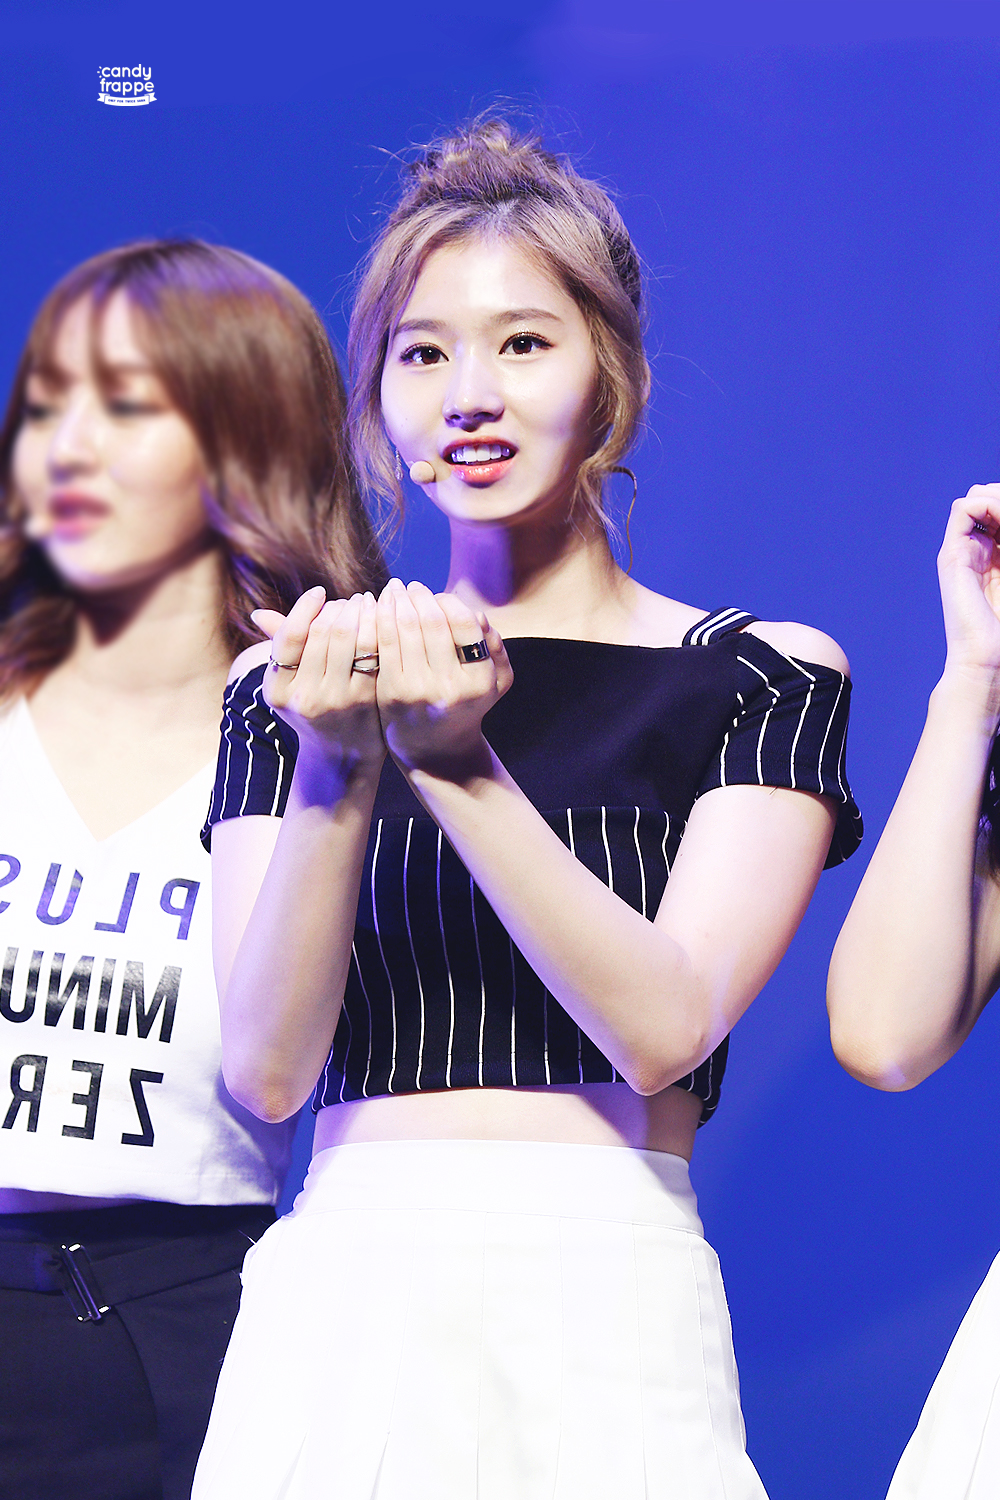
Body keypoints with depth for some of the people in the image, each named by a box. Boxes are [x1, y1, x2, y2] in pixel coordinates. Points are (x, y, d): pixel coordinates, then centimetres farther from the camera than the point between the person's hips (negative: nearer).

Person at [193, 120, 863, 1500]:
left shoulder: (763, 677, 4)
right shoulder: (285, 688, 10)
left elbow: (665, 1027, -9)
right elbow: (267, 1070, 0)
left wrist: (457, 761, -18)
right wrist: (335, 773, -14)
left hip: (607, 1318, -2)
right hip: (340, 1305, 2)